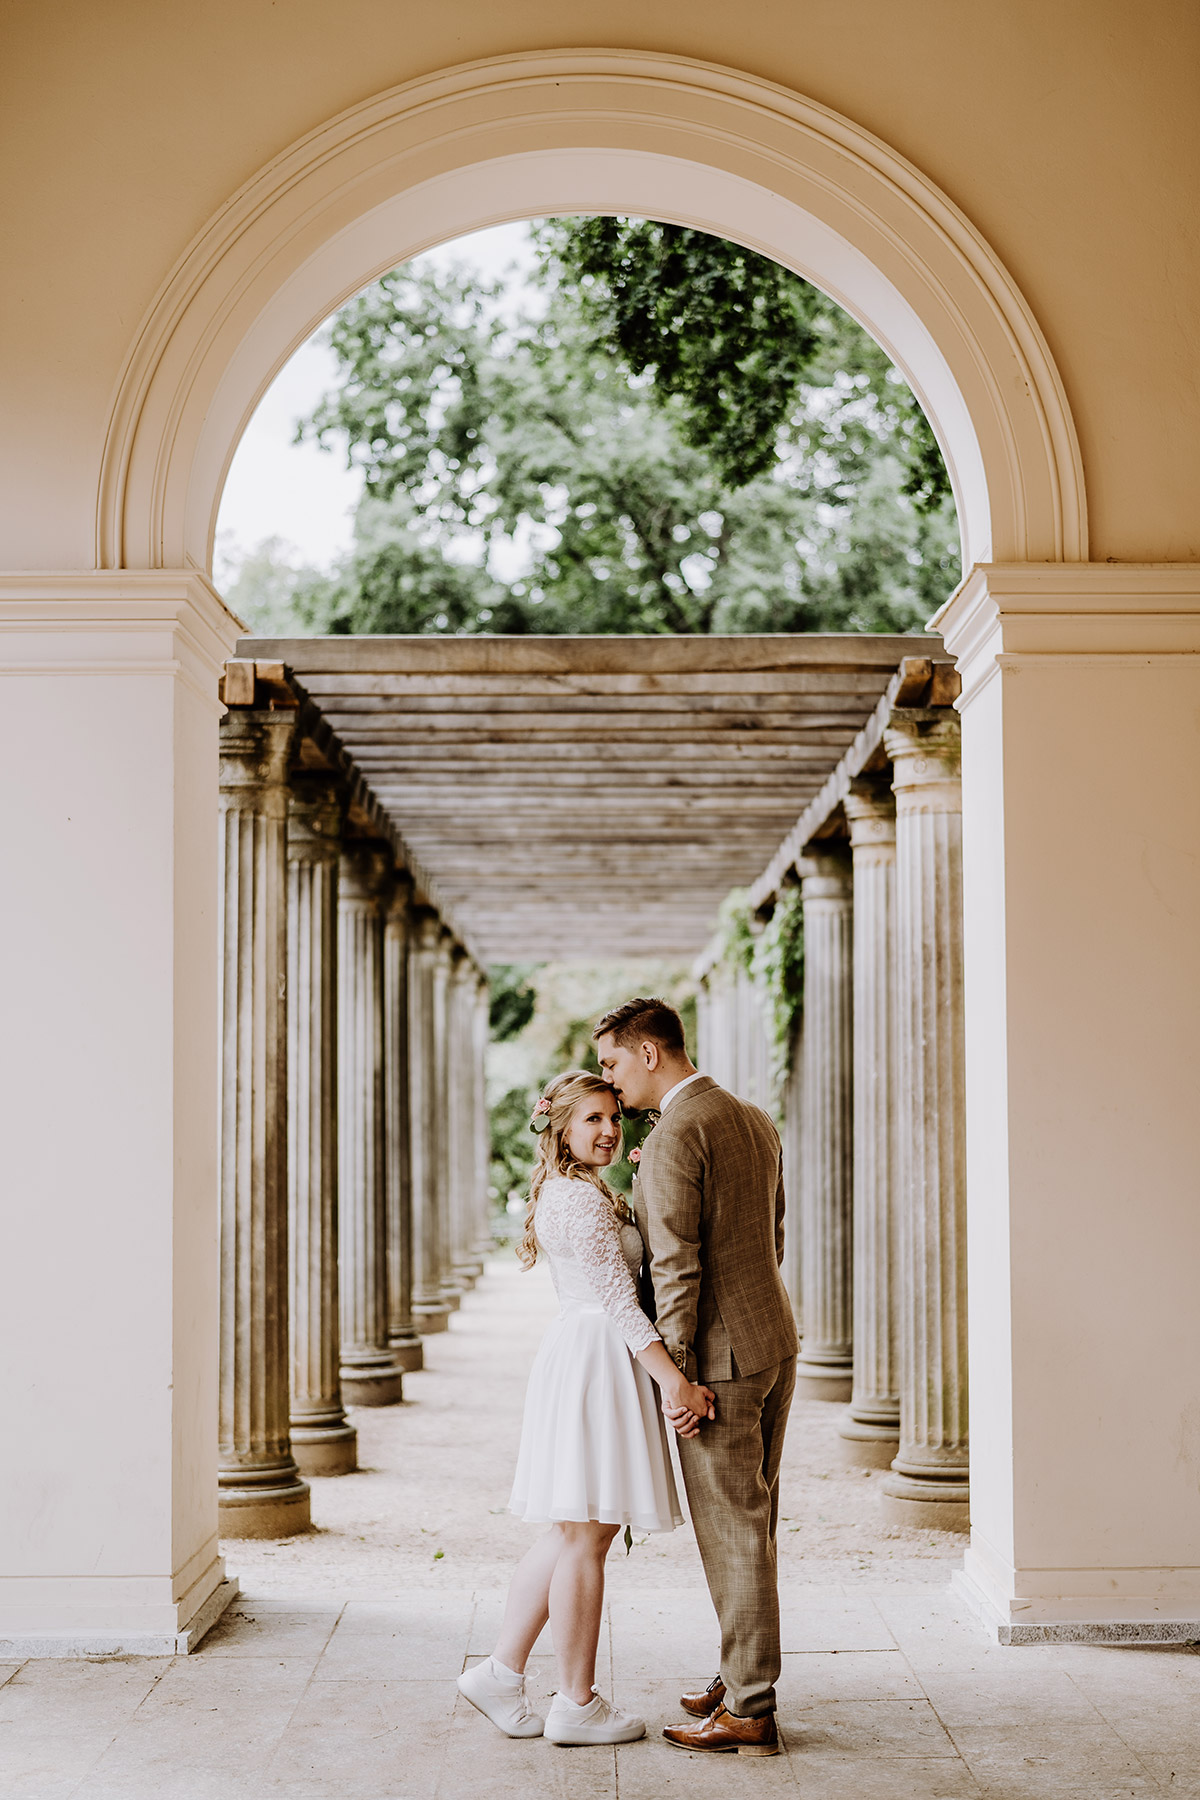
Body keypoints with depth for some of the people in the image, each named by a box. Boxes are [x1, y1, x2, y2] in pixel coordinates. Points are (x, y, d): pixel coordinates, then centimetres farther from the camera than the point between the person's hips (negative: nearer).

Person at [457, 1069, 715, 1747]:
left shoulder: (571, 1193, 18)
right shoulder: (582, 1200, -14)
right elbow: (619, 1300, -21)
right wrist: (677, 1381, -25)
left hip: (580, 1362, 11)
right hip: (597, 1365, -11)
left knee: (575, 1533, 15)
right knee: (586, 1536, -3)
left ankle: (501, 1671, 18)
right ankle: (577, 1704, 4)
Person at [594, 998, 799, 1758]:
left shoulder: (673, 1136, -16)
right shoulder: (756, 1122, 12)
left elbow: (677, 1267, -20)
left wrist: (676, 1375, -17)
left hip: (720, 1354, -9)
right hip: (776, 1340, 9)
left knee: (734, 1531, -1)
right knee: (753, 1520, 17)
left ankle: (750, 1711, 6)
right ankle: (744, 1672, 27)